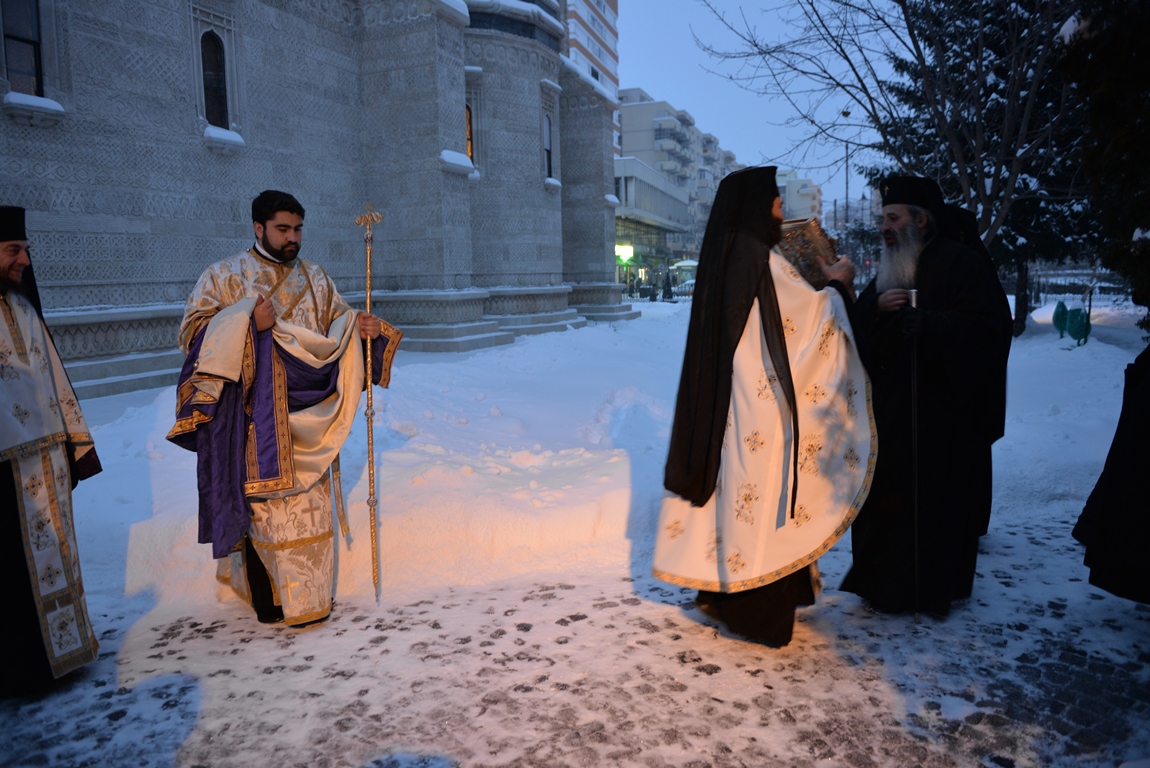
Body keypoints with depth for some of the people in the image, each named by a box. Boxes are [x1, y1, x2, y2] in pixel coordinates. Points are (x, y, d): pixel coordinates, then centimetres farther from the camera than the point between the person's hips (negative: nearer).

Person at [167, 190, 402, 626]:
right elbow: (191, 332, -5)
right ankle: (267, 596, 12)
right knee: (262, 502, -1)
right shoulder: (224, 276, 0)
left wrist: (361, 328, -10)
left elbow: (337, 322, 12)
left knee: (307, 501, 9)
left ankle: (306, 591, 24)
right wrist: (246, 321, -19)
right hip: (255, 418, -4)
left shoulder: (315, 278, 12)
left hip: (304, 418, 4)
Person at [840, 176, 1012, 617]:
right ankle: (886, 581, 20)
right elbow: (857, 326, 12)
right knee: (887, 497, 7)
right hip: (891, 410, 6)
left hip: (945, 411, -6)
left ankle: (935, 588, 15)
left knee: (936, 498, 0)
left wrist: (929, 323, -27)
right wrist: (875, 305, -9)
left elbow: (990, 325, -15)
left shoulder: (962, 264, -5)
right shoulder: (890, 270, 16)